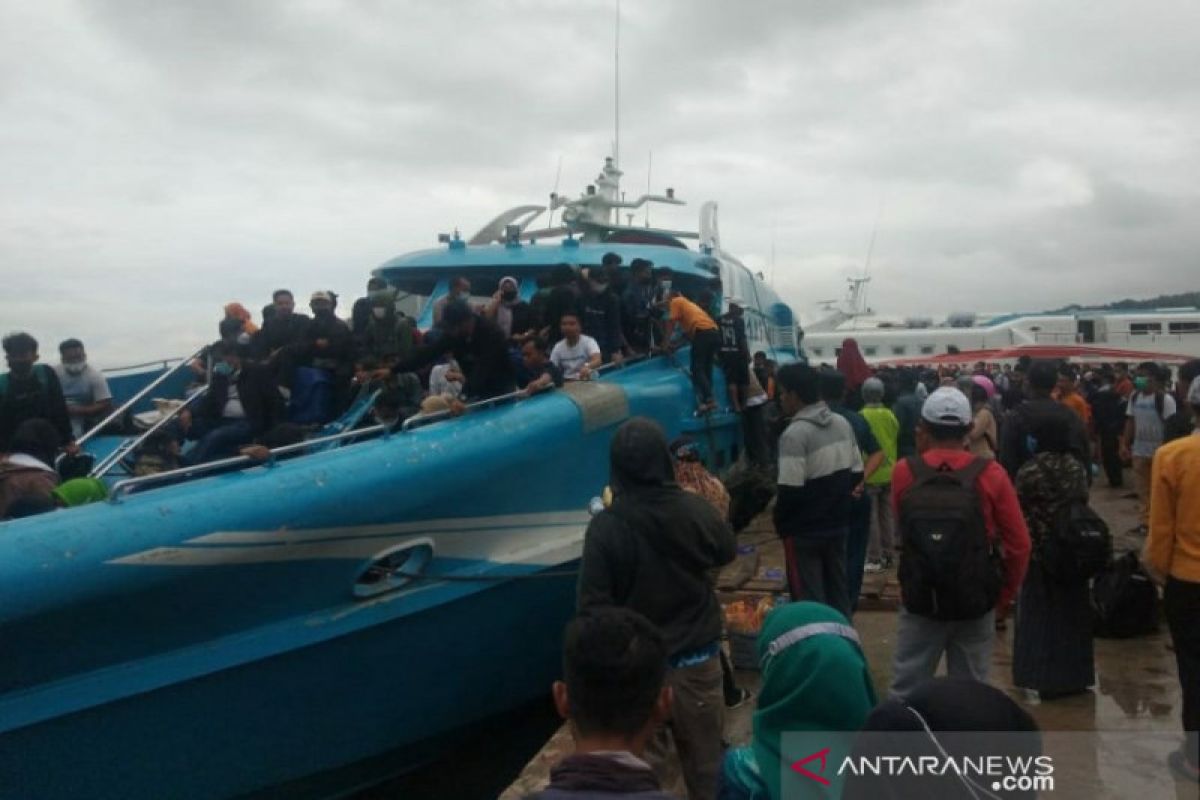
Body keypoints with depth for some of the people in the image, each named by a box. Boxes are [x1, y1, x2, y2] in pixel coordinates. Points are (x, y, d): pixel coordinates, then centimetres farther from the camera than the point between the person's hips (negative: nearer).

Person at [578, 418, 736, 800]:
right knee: (704, 754, 17)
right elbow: (727, 552, 8)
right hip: (697, 654, 2)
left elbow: (593, 603, -15)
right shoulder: (694, 508, -12)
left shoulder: (604, 526, -19)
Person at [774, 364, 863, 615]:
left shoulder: (795, 433, -20)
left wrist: (780, 524, -6)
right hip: (838, 523, 7)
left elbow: (790, 490, -22)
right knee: (838, 592, 16)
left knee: (810, 600, 2)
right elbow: (856, 473, 10)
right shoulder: (843, 424, 4)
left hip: (804, 531, -7)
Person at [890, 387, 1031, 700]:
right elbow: (1019, 544, -6)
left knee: (905, 693, 10)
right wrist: (1004, 597, 9)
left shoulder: (903, 473, -9)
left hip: (920, 603, 0)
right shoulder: (990, 474, -10)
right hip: (976, 604, 0)